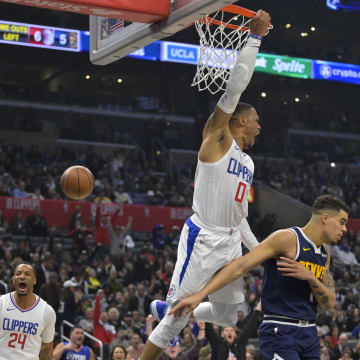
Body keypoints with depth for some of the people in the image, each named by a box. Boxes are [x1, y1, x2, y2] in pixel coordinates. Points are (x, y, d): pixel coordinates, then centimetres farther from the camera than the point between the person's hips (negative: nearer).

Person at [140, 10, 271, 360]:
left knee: (227, 316, 15)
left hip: (231, 242, 8)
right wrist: (254, 37, -16)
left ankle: (165, 308, 37)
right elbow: (235, 87, -15)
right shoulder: (217, 138, -5)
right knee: (177, 317, -9)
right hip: (202, 238, -8)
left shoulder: (248, 163, 18)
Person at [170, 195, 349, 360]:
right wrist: (199, 295, -25)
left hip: (309, 333, 8)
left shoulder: (325, 254, 13)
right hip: (279, 332, -8)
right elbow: (240, 266, -17)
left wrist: (310, 277, -12)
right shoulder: (287, 238, -12)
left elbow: (329, 303, 10)